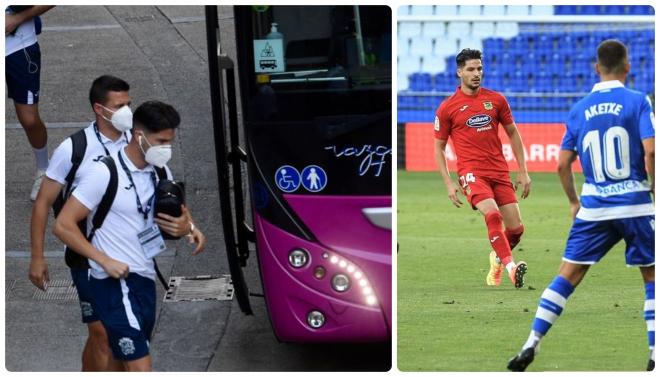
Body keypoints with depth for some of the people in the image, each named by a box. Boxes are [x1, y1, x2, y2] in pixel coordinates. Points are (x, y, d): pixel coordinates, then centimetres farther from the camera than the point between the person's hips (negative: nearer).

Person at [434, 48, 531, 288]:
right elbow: (439, 147, 8)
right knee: (492, 213, -29)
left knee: (516, 228, -1)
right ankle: (511, 267, -35)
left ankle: (497, 259, 30)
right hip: (471, 171, -3)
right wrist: (448, 183, -1)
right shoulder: (447, 108, 1)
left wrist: (523, 172, 11)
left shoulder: (496, 100, 8)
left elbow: (513, 134, 16)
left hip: (499, 171, 3)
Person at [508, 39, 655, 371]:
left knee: (567, 276, 7)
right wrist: (654, 189, -1)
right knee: (652, 276, 11)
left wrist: (574, 202, 21)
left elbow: (563, 164, 8)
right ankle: (655, 354, 5)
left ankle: (531, 345, -2)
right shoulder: (637, 102, -5)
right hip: (634, 204, -3)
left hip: (593, 207, 3)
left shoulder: (580, 109, 7)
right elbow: (650, 151, -15)